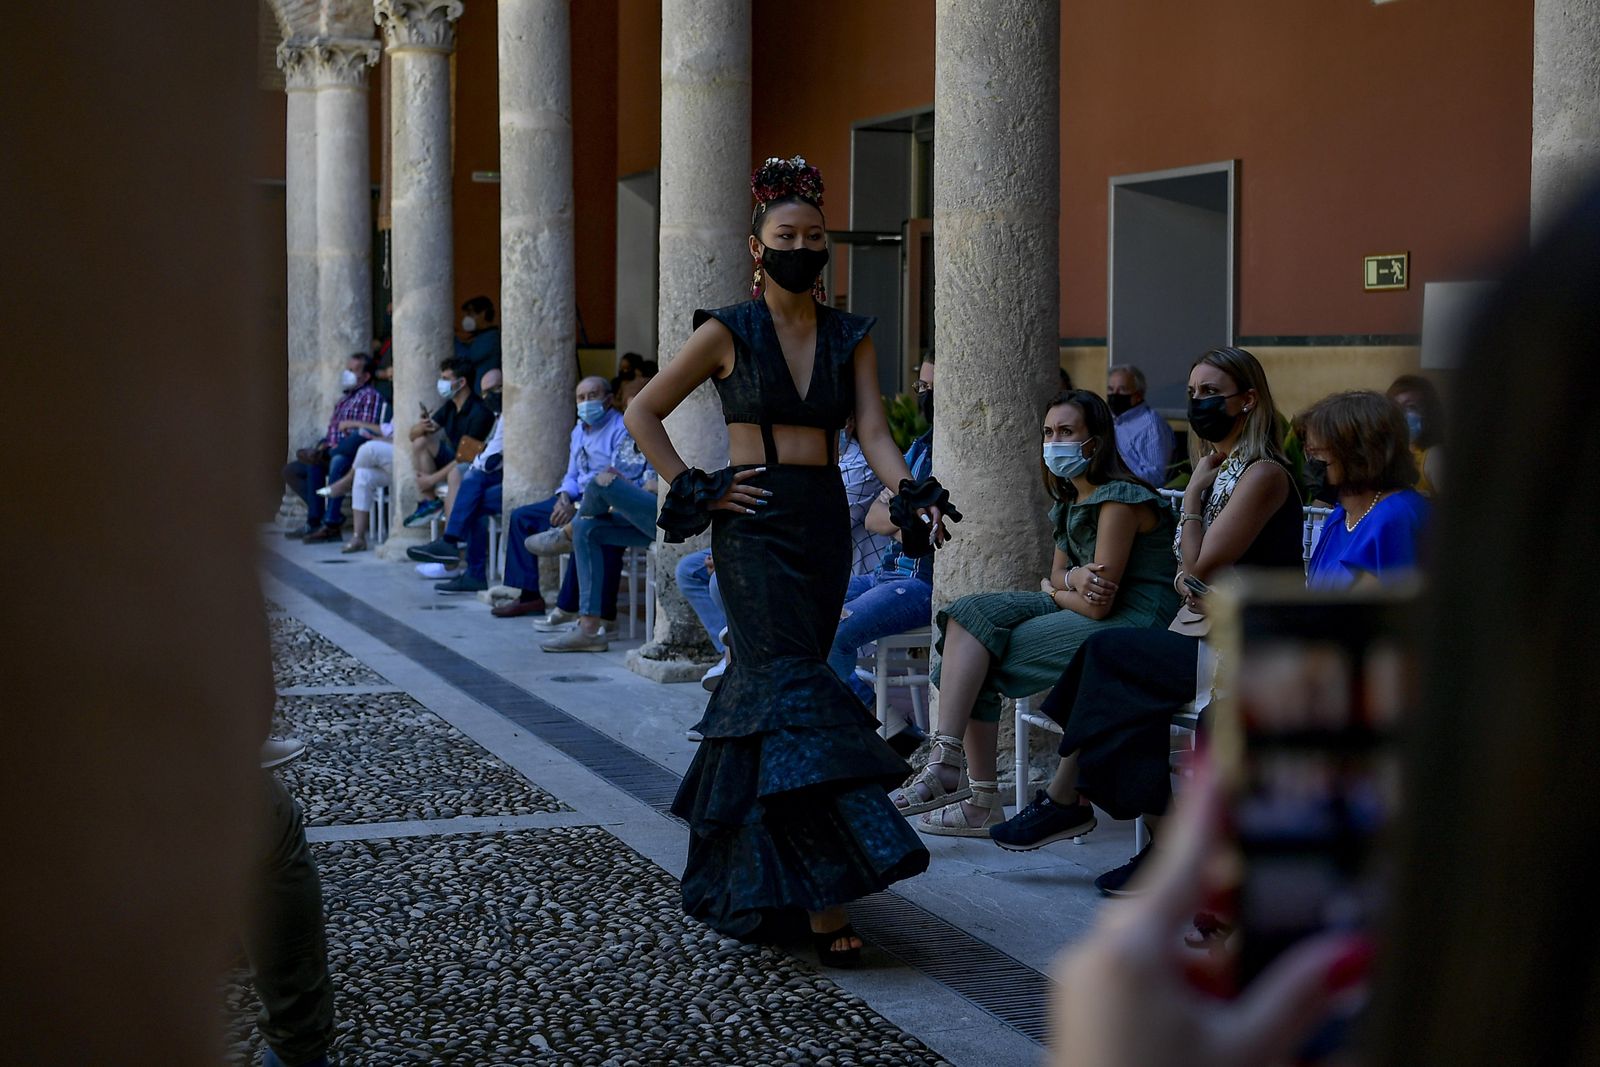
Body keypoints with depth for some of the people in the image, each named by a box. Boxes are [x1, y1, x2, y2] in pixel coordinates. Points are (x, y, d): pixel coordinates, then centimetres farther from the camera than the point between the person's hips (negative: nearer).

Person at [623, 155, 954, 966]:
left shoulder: (850, 338, 9)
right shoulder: (728, 332, -2)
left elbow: (872, 432, -1)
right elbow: (643, 413, 4)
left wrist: (911, 495, -19)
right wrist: (694, 490, -5)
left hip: (825, 525, 5)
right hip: (754, 525, -4)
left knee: (765, 683, 11)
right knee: (792, 689, -14)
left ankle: (732, 862, 29)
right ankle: (824, 898, -20)